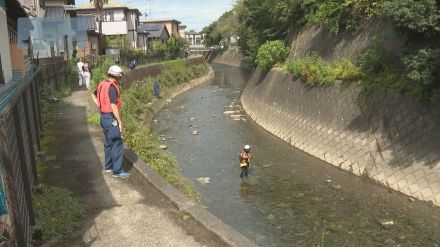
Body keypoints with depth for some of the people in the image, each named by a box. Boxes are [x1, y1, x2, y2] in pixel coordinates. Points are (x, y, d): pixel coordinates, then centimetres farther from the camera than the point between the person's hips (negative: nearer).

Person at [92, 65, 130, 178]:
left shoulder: (102, 84, 7)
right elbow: (113, 106, -24)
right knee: (117, 144, -3)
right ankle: (117, 171, 0)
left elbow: (94, 96, 24)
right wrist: (120, 122, -19)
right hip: (111, 119, -10)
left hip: (103, 117, 10)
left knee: (108, 143, 20)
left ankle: (108, 166, 31)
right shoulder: (112, 87, -20)